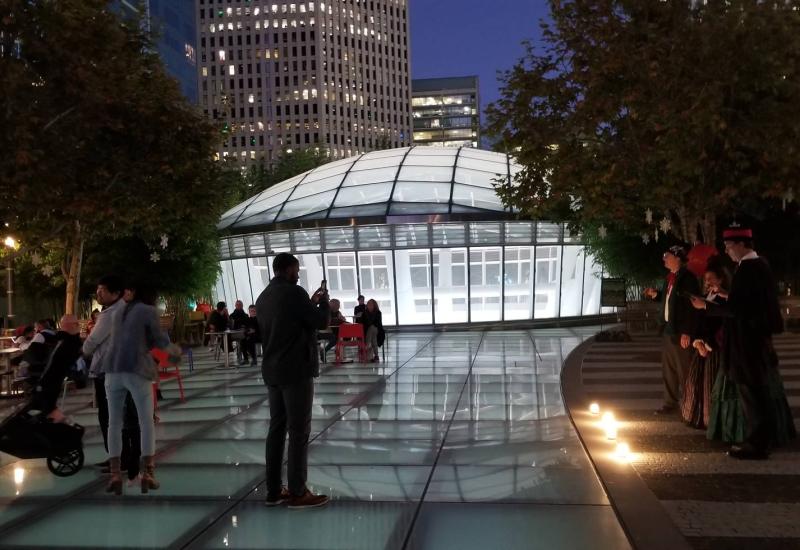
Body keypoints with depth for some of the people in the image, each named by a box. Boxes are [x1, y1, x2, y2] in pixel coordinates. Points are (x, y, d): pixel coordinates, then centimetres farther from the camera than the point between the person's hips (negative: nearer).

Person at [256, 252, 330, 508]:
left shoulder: (263, 298, 14)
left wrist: (311, 302, 20)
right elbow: (321, 322, -11)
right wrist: (323, 301, 7)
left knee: (276, 428, 11)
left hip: (272, 372, 9)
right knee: (299, 432, -3)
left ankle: (273, 491, 14)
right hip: (296, 372, -9)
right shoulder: (294, 292, -13)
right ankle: (298, 493, 2)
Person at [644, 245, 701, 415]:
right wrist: (655, 294, 3)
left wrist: (687, 332, -21)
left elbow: (691, 307, -19)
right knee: (668, 369, 15)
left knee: (684, 371, -1)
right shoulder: (670, 277, 12)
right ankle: (670, 402, 26)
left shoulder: (687, 278, -15)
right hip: (667, 329, 9)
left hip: (680, 332, -9)